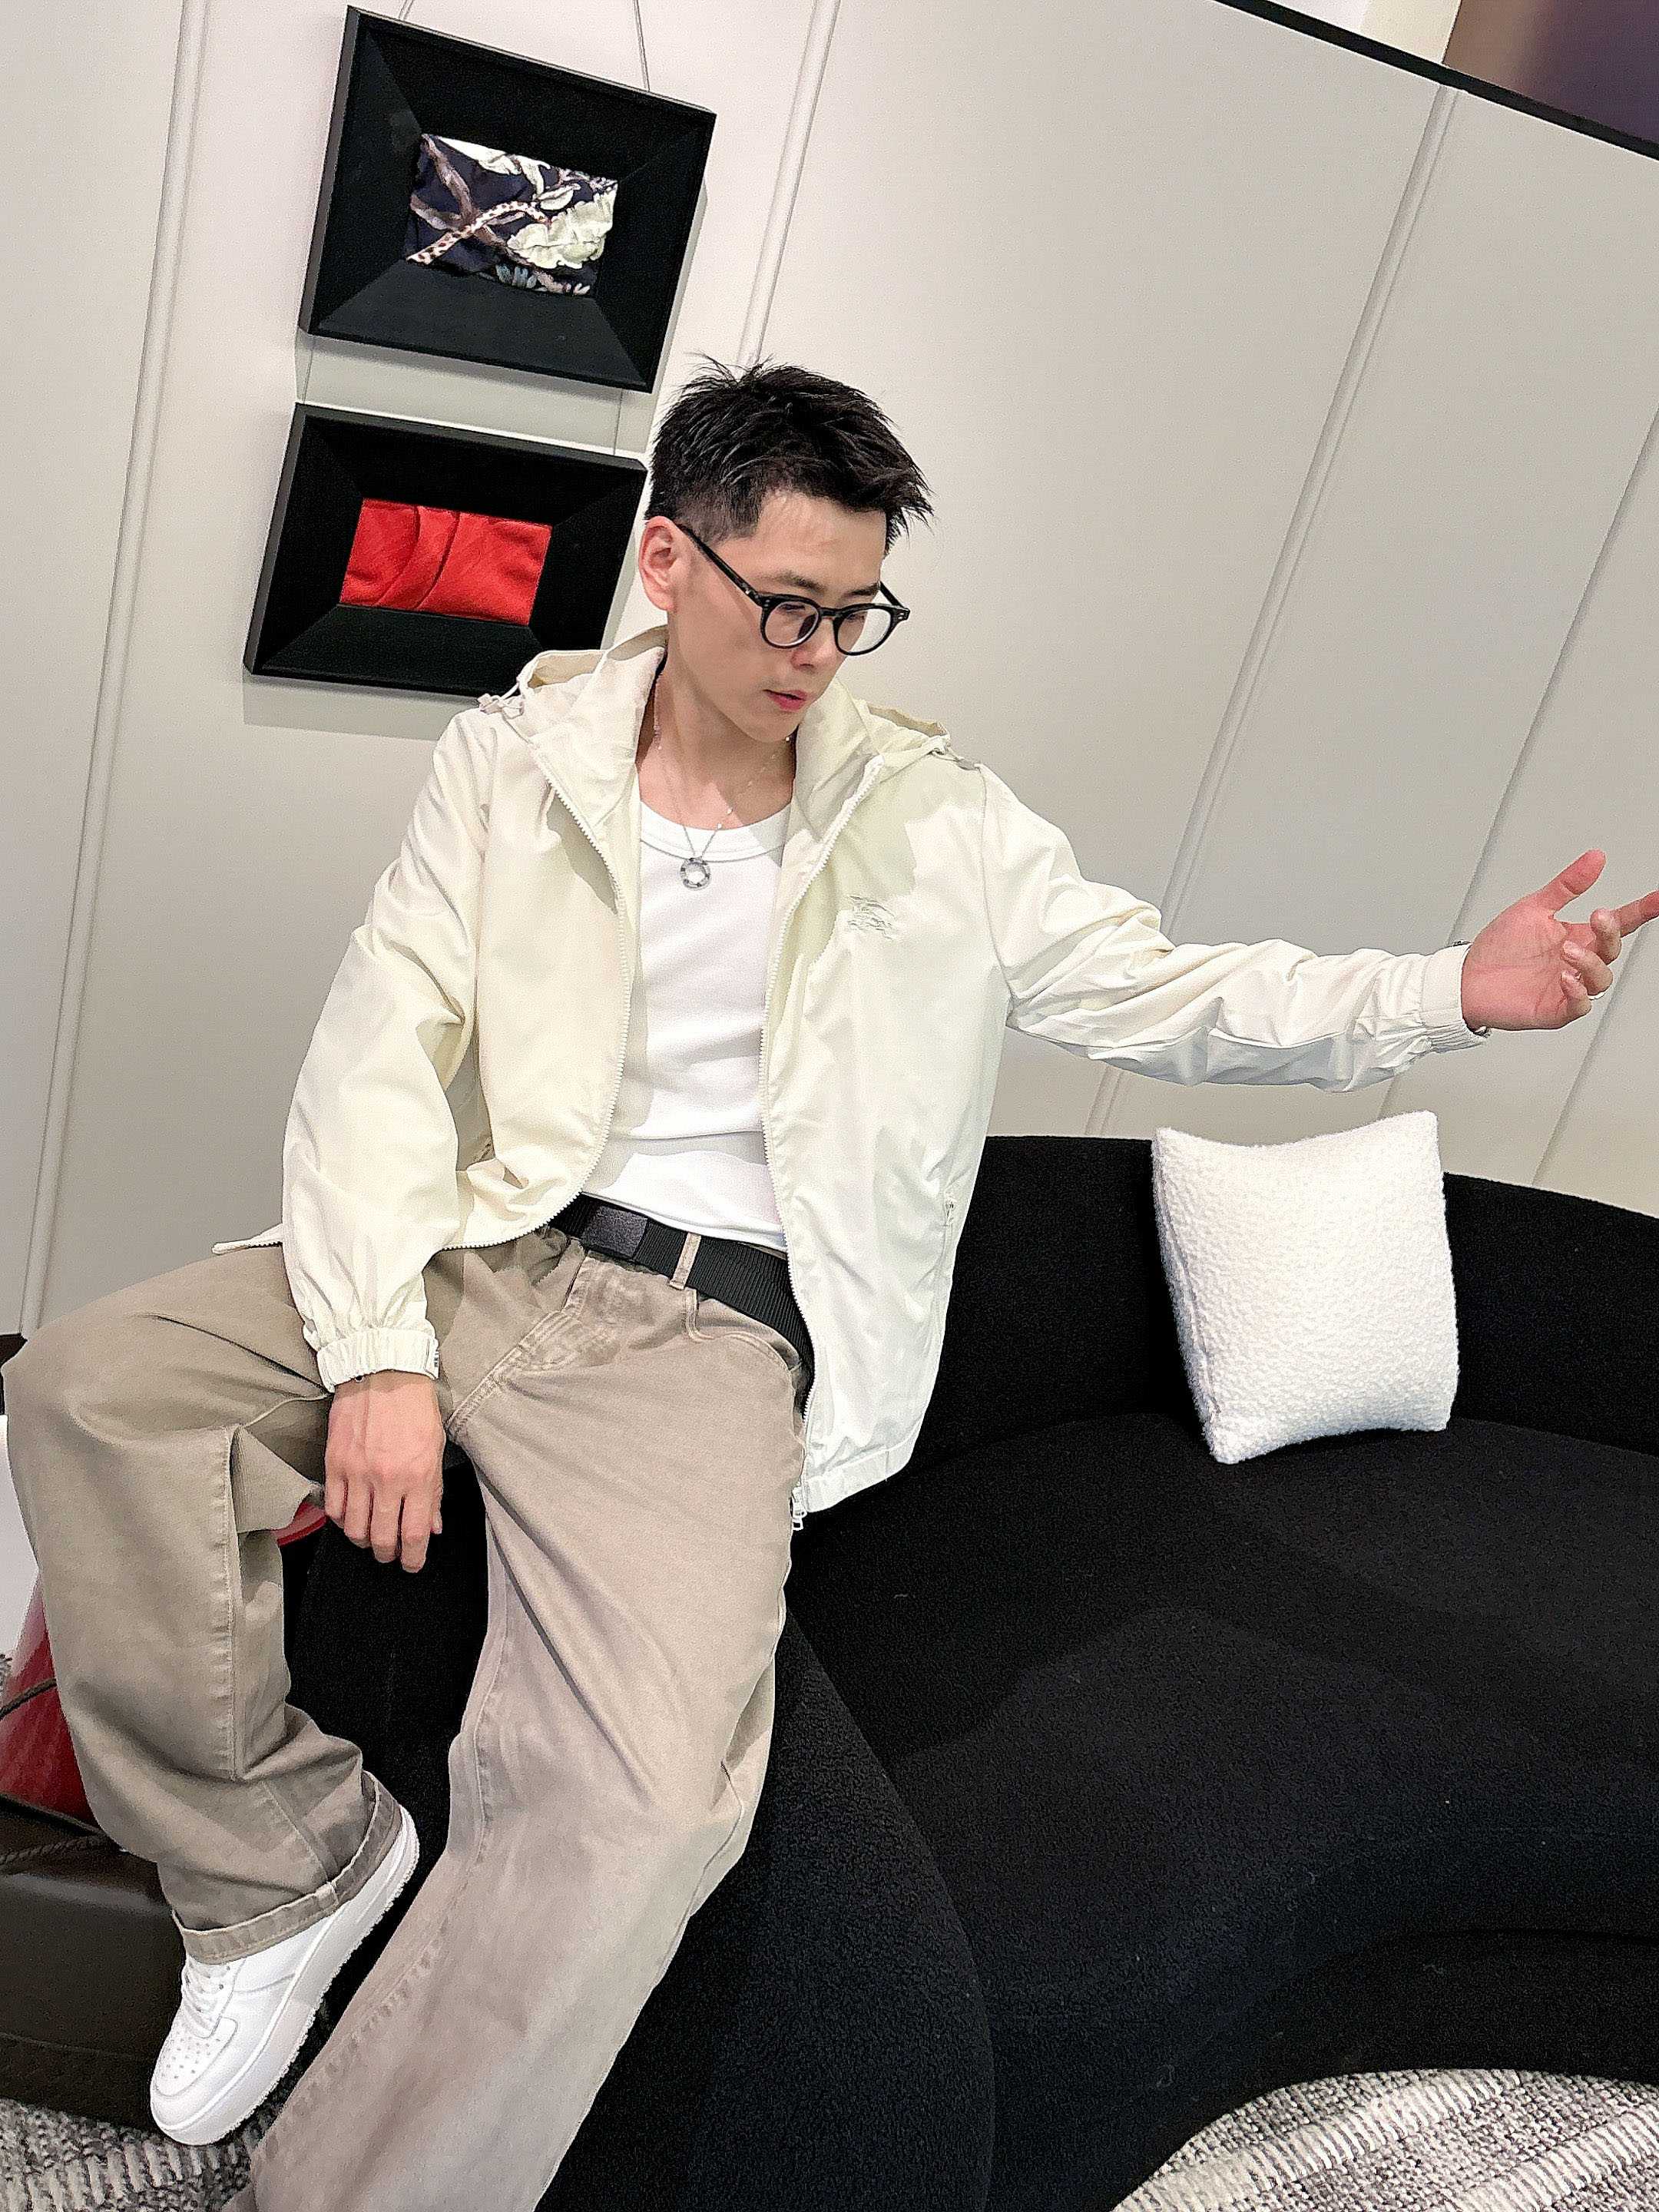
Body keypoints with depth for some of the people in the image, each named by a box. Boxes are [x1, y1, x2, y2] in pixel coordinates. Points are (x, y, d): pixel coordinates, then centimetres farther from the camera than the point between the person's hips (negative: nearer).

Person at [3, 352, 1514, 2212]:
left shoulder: (940, 825, 5)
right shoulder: (513, 757, 6)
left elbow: (1174, 1001, 8)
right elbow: (382, 1049, -1)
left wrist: (1457, 990, -7)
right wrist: (380, 1351, -13)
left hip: (714, 1336, -2)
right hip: (480, 1252, 3)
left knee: (641, 1814, -26)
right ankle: (287, 1860, -2)